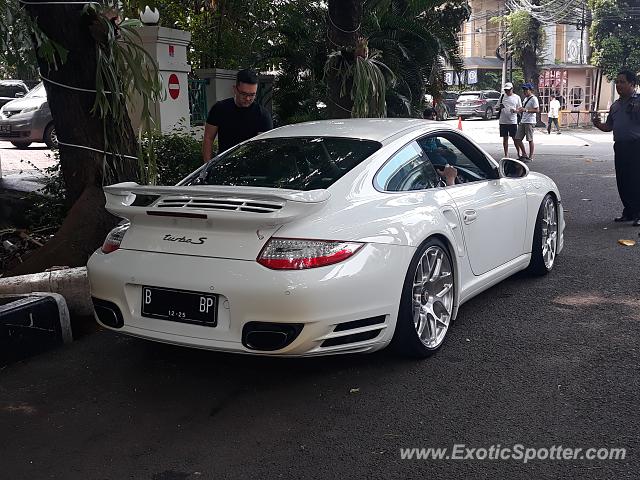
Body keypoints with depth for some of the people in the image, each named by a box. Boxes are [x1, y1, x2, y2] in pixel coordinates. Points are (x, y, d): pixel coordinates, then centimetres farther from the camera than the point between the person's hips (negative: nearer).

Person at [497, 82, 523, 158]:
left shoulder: (517, 97, 5)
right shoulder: (502, 96, 9)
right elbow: (497, 107, 13)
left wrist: (515, 110, -17)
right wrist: (500, 107, -11)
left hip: (513, 121, -2)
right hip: (503, 121, 2)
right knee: (505, 138, 5)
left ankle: (518, 153, 12)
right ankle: (506, 154, 11)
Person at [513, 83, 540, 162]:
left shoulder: (534, 99, -9)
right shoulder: (525, 98, 19)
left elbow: (537, 110, -16)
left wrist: (526, 110, -22)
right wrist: (521, 110, 8)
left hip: (530, 122, -9)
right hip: (522, 121, 9)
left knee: (530, 140, -3)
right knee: (517, 139, 5)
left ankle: (530, 157, 5)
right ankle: (524, 154, 16)